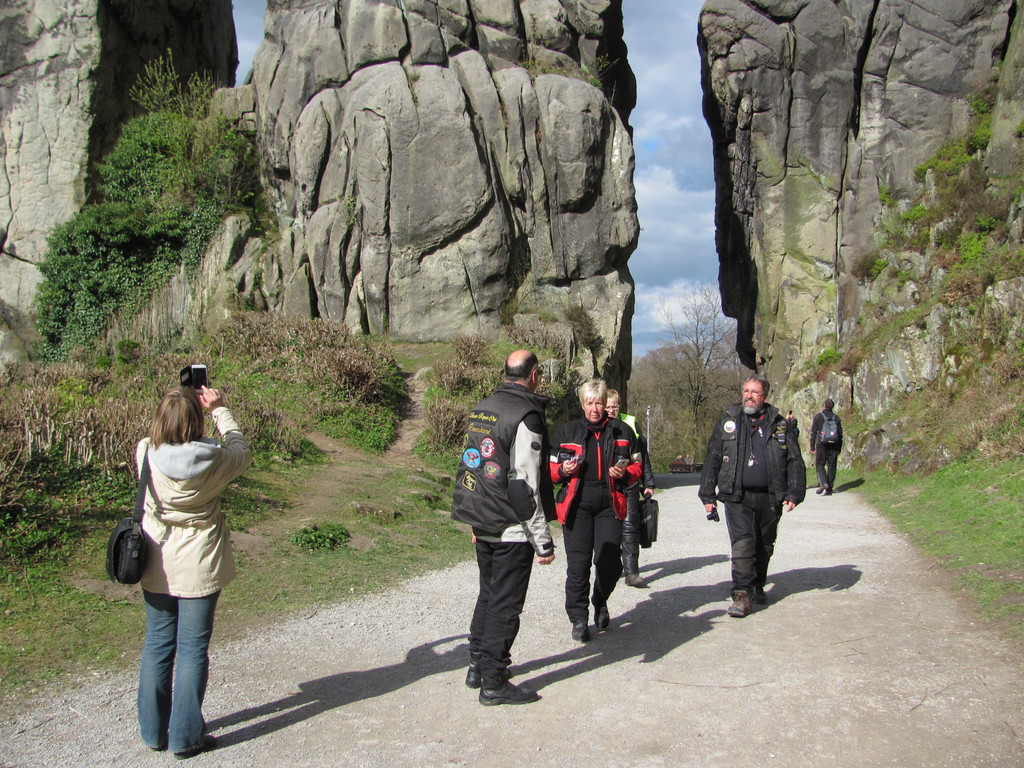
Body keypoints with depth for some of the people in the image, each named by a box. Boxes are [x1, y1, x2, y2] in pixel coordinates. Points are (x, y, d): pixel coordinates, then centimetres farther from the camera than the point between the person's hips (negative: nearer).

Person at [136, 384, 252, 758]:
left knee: (157, 644, 16)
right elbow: (242, 451, 4)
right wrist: (219, 409, 8)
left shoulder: (145, 453, -14)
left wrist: (175, 404, 9)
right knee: (193, 649, 7)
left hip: (156, 567, 3)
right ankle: (185, 736, 16)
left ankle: (153, 730, 28)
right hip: (199, 569, -3)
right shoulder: (213, 461, -19)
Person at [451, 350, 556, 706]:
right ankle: (493, 682, 8)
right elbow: (524, 486, -20)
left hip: (482, 525, 8)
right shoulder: (526, 416, -17)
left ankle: (478, 666, 31)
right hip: (512, 530, -8)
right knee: (505, 604, 1)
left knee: (488, 595, 20)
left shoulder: (479, 410, 9)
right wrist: (543, 541, -16)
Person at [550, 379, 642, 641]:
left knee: (610, 562, -3)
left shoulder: (622, 432, 9)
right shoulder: (567, 432, 9)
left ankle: (600, 602, 27)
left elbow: (636, 466, 15)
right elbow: (551, 468, 14)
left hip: (609, 504, 0)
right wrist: (563, 470, -8)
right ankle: (579, 618, 9)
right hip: (576, 504, 0)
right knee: (578, 564, -3)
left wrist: (625, 473, -7)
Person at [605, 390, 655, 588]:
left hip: (629, 485, 0)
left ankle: (631, 572, -3)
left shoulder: (630, 424, 8)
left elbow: (643, 455, 13)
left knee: (630, 526, -4)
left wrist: (648, 484, 11)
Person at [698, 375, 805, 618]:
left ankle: (758, 586, 32)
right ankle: (741, 594, -11)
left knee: (765, 546, 13)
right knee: (742, 543, -13)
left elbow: (795, 461, 8)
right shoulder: (728, 421, 5)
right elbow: (712, 459, 6)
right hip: (737, 497, -2)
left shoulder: (778, 424, 7)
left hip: (770, 497, 2)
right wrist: (707, 495, 2)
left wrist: (794, 493, -3)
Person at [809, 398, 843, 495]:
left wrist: (812, 447, 1)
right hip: (833, 446, 3)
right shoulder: (836, 418, 7)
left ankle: (823, 483, -21)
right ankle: (829, 489, 6)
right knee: (831, 466, 7)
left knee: (819, 465, 2)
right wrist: (839, 448, 15)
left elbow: (813, 432, -3)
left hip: (822, 444, -3)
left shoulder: (818, 416, -1)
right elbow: (840, 434, 9)